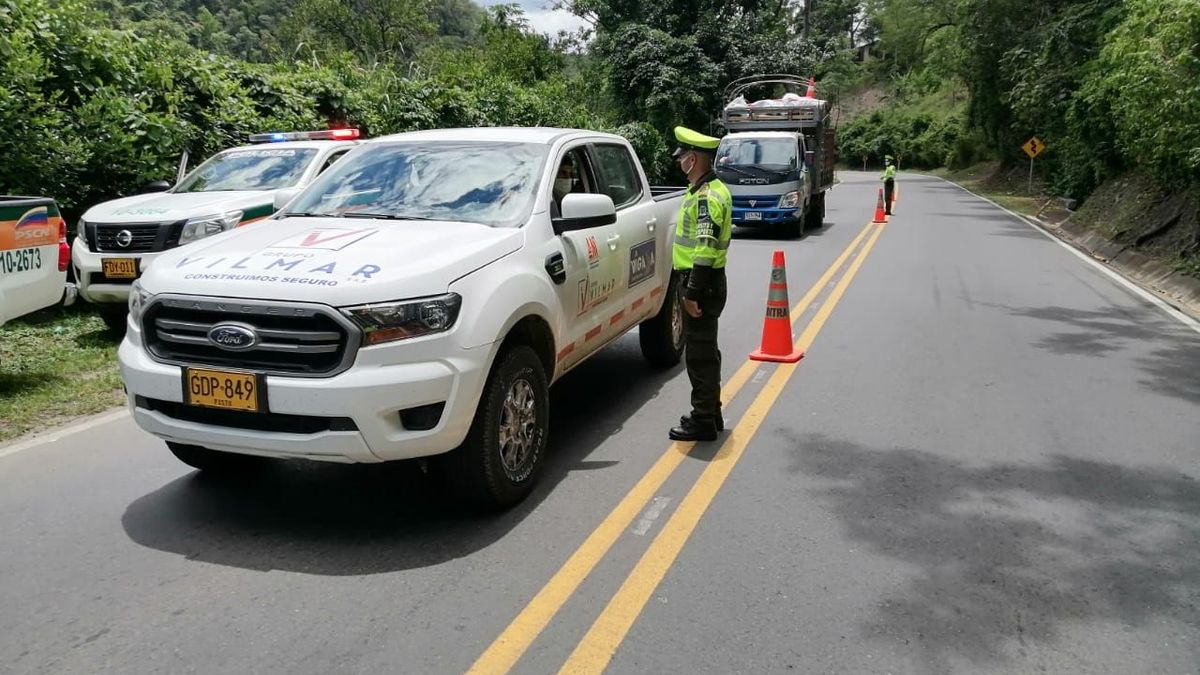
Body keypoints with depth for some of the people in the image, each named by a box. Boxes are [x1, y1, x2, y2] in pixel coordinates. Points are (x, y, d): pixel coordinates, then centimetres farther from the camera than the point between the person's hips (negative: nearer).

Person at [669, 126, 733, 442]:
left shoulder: (707, 197, -19)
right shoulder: (710, 189, 15)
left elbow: (705, 250, -25)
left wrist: (692, 293, -23)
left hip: (702, 285, -11)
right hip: (704, 283, 11)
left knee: (699, 354, -3)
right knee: (705, 351, 18)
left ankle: (703, 422, 5)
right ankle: (710, 413, 29)